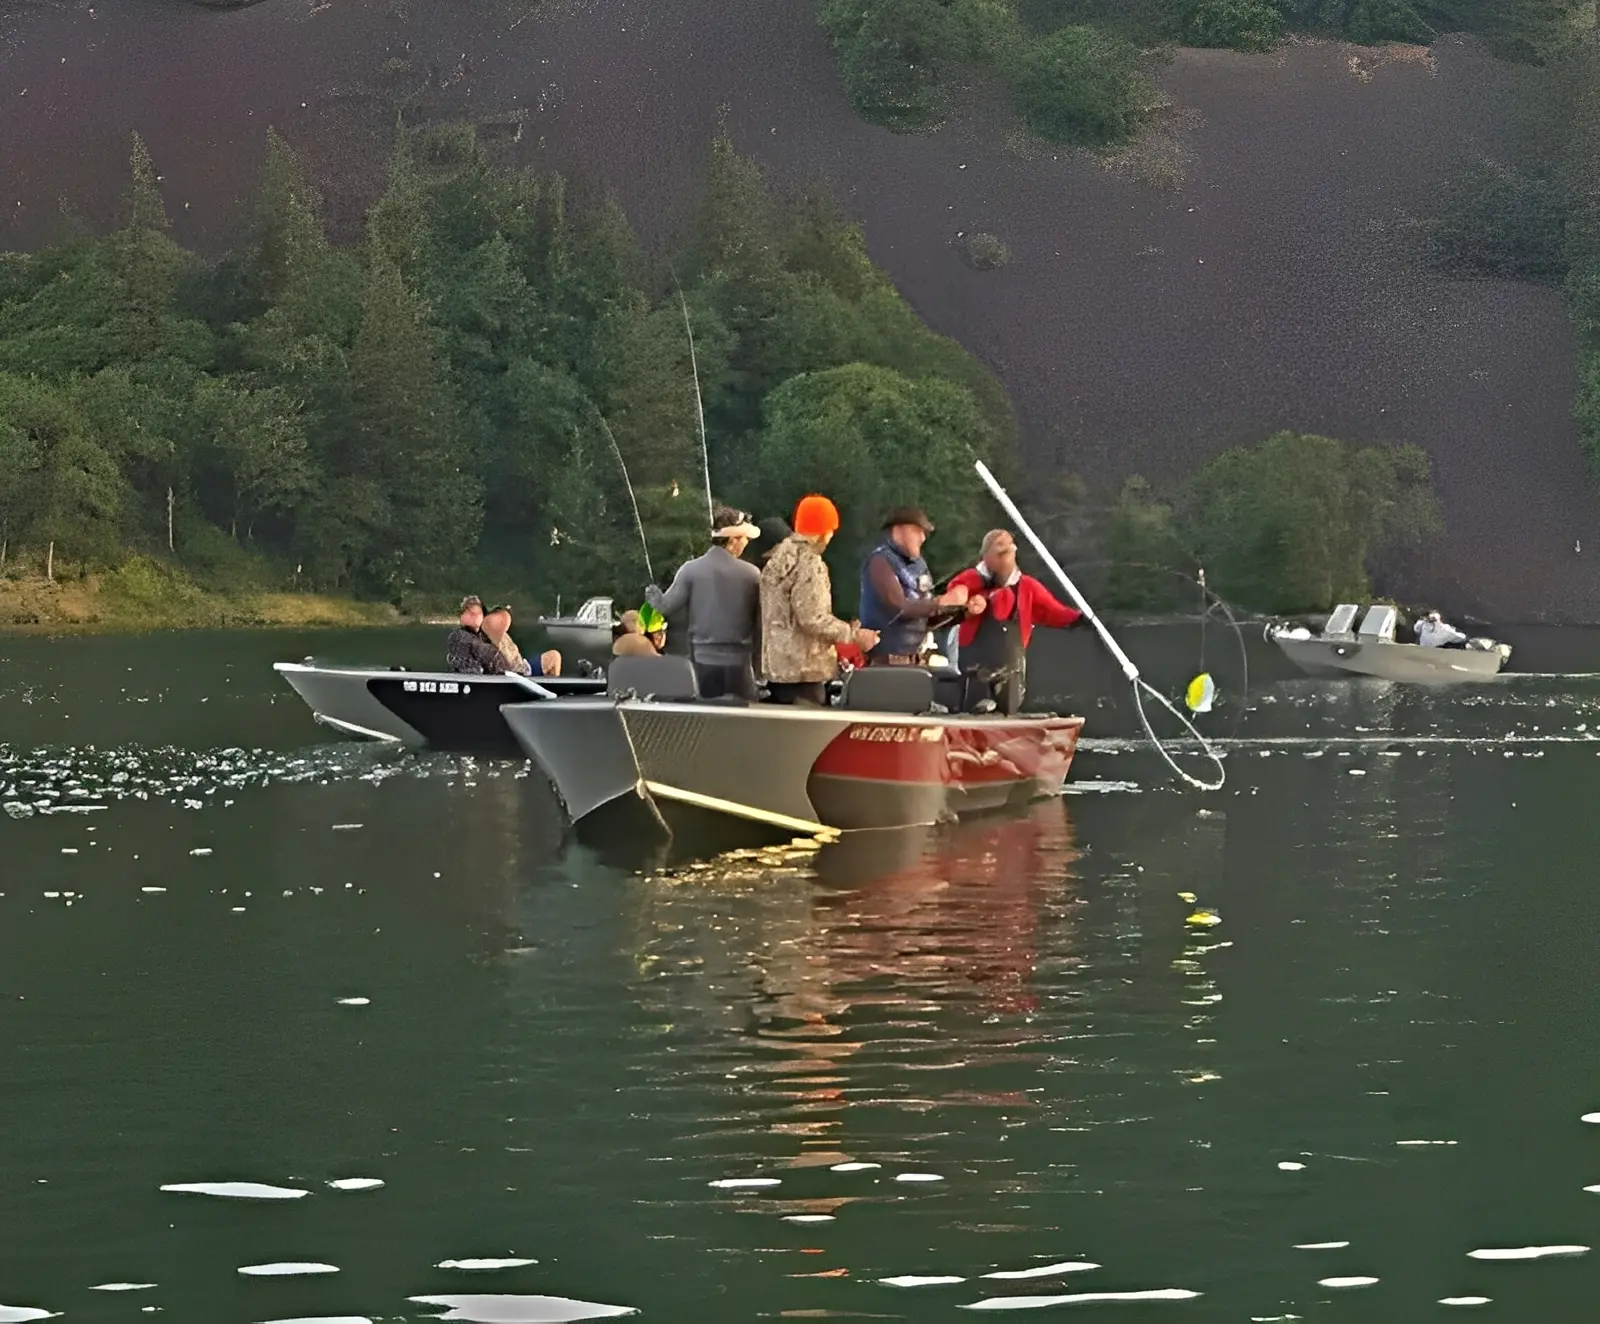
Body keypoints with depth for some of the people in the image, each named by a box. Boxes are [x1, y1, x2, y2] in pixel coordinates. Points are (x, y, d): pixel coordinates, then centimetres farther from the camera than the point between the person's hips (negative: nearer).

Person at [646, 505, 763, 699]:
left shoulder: (691, 569, -4)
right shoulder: (751, 573, -4)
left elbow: (667, 607, 1)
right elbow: (761, 620, 1)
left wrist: (652, 596, 23)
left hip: (703, 661, 1)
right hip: (738, 661, -1)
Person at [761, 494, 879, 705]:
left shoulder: (779, 557, 14)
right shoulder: (808, 562, -16)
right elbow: (813, 618, -21)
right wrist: (855, 635, -12)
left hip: (777, 664, 10)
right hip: (803, 669, -10)